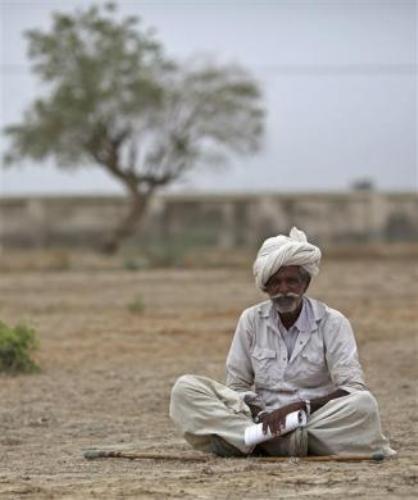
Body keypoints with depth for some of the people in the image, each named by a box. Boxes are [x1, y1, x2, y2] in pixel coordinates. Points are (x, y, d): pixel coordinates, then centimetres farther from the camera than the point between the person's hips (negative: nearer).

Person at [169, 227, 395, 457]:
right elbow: (237, 385, 7)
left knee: (364, 403, -34)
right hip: (263, 418, 2)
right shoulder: (251, 320, 6)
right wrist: (259, 413, -16)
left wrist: (299, 407, -24)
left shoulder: (331, 323, -1)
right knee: (185, 388, -16)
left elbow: (352, 389, -9)